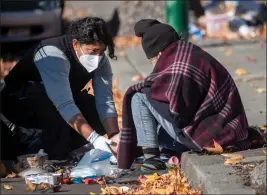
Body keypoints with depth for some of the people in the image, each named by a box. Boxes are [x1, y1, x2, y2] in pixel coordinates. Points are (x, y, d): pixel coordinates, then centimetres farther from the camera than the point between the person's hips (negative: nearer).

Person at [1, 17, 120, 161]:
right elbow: (65, 106, -44)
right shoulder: (53, 55, -35)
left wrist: (114, 136, -37)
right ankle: (55, 158, -19)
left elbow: (105, 101, -21)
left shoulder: (101, 60, -14)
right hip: (19, 102, -7)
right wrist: (94, 138, -52)